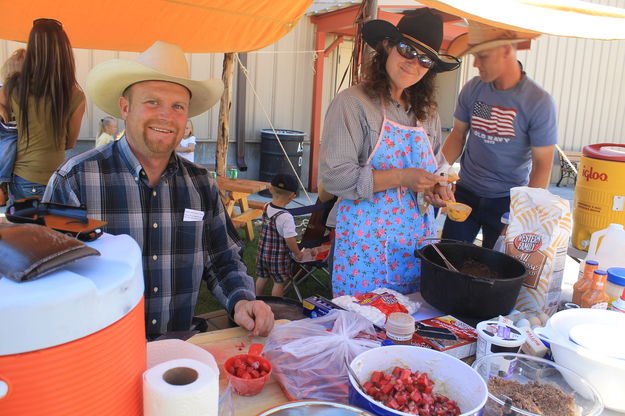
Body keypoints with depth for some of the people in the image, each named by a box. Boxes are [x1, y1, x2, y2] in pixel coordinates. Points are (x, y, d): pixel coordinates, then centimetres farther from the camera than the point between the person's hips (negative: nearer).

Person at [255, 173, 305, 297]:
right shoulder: (286, 217, -27)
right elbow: (290, 239, -24)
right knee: (279, 282, 12)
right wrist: (297, 253, -8)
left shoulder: (266, 208, -7)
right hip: (279, 257, -6)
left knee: (262, 277, 23)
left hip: (263, 252, 6)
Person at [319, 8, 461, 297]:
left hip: (418, 235, 6)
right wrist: (401, 178, -18)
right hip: (366, 238, -5)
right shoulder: (352, 103, -9)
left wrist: (434, 191, 2)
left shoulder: (427, 113, 11)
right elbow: (335, 177, -17)